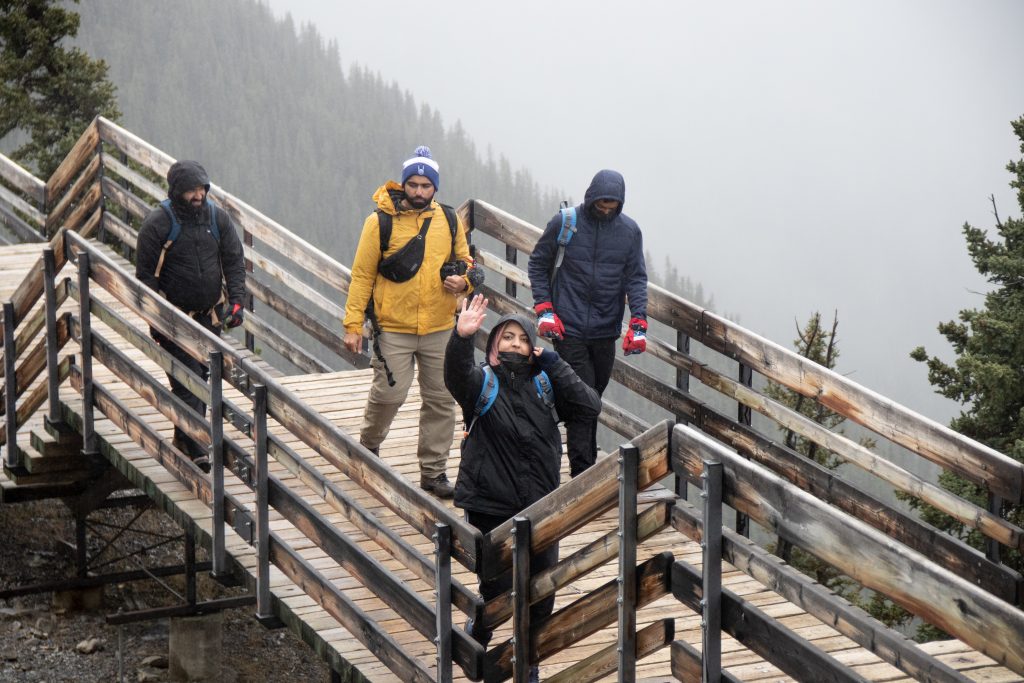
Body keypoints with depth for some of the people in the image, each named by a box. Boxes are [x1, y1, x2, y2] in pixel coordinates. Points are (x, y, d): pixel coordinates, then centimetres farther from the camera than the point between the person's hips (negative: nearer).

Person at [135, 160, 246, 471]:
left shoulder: (217, 218, 1)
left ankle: (185, 437, 25)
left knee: (201, 375, 11)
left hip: (209, 315, 5)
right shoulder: (158, 224, -12)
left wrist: (236, 300, -5)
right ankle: (194, 445, -15)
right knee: (186, 379, -11)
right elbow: (145, 273, -9)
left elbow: (234, 261, 6)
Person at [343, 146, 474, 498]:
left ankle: (433, 472, 16)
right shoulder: (381, 221, -5)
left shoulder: (449, 221, 5)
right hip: (393, 328, -3)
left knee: (441, 400, 6)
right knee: (389, 393, -6)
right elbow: (362, 275, -3)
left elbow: (465, 262, 18)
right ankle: (368, 447, 24)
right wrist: (353, 324, -6)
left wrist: (463, 281, -7)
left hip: (440, 328, 4)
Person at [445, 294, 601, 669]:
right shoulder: (482, 382, -6)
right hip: (490, 508, -4)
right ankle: (477, 639, 31)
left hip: (540, 506, 4)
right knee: (497, 589, 0)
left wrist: (553, 364, -9)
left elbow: (590, 406, -4)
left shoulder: (544, 383, 6)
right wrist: (462, 336, -49)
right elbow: (457, 372, -29)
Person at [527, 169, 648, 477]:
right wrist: (543, 309, -3)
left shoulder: (629, 230, 4)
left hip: (606, 330, 3)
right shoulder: (564, 222, -3)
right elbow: (538, 264, 7)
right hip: (569, 329, -3)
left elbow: (636, 278, 4)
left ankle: (587, 466, 21)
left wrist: (638, 323, -9)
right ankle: (582, 473, -9)